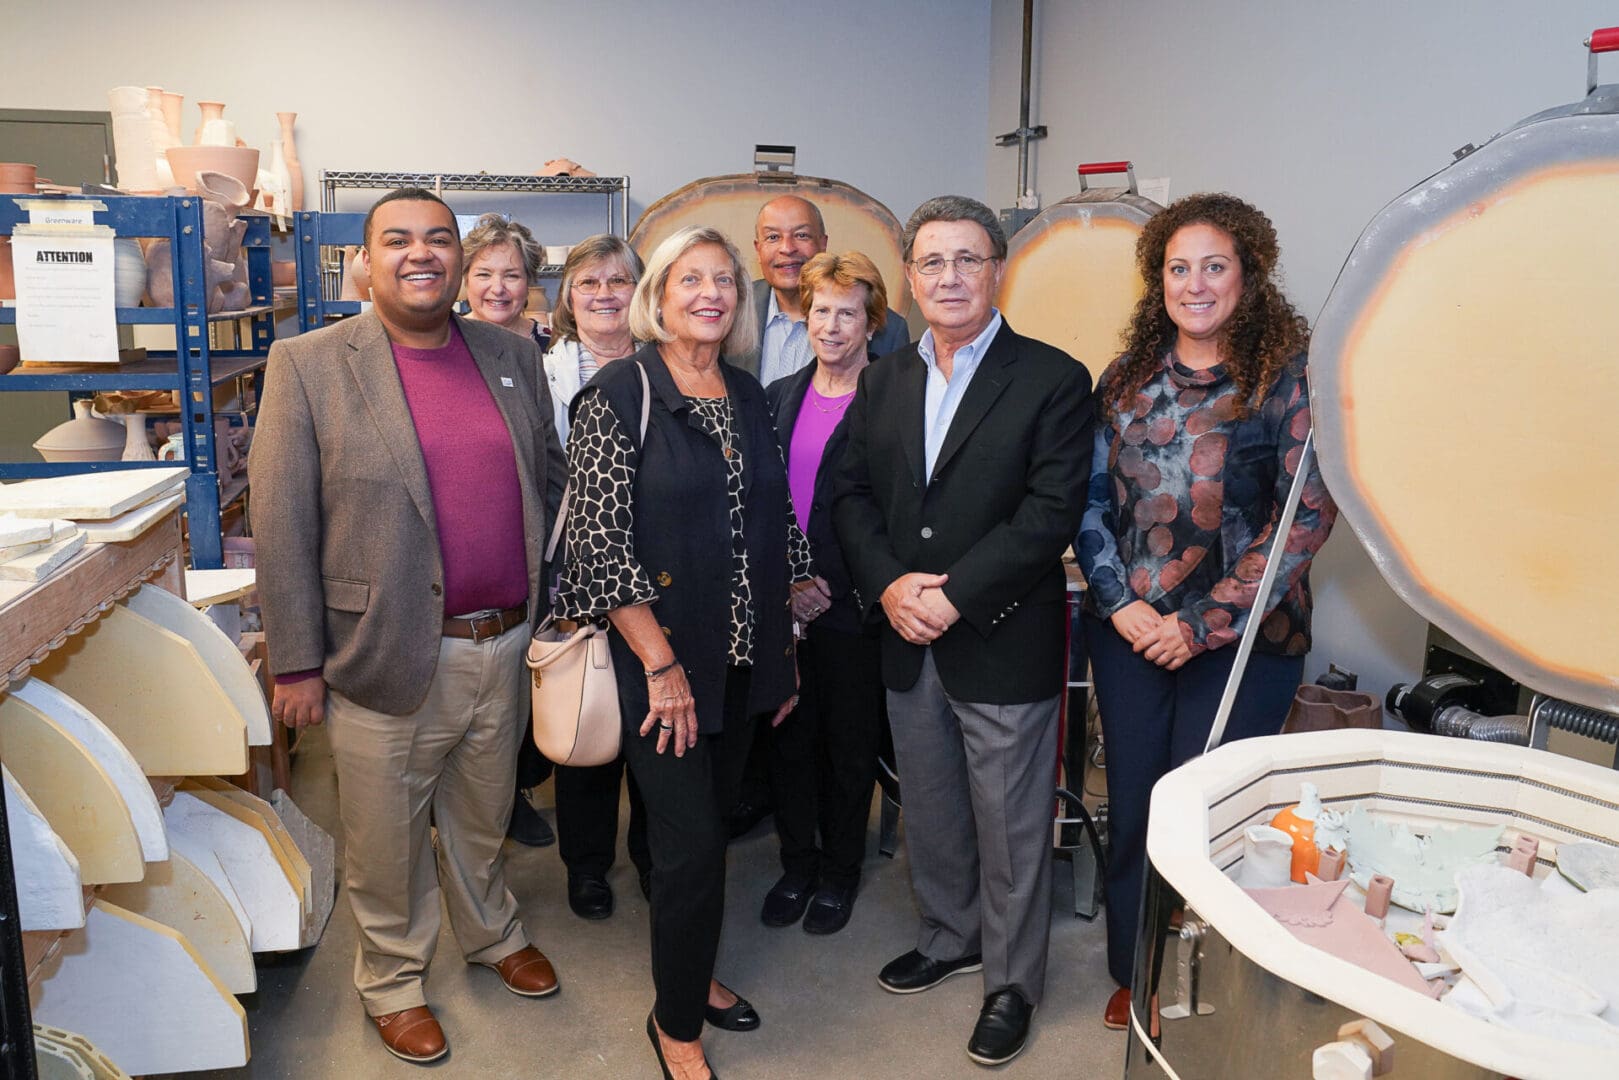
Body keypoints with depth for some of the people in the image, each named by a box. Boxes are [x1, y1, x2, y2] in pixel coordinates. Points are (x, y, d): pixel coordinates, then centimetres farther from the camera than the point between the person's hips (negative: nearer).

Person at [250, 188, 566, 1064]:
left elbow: (550, 487, 12)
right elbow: (280, 522, -8)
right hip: (387, 659, -3)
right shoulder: (308, 365, -7)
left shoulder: (513, 358, 5)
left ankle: (491, 933, 47)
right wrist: (297, 663, -8)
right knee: (387, 836, 13)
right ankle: (393, 977, 37)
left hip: (504, 648, 4)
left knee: (484, 816, 22)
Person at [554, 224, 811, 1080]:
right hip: (661, 660, -5)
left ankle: (690, 973, 39)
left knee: (705, 824, 17)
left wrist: (784, 651, 11)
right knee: (690, 841, -1)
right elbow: (600, 543, -15)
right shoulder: (617, 396, -10)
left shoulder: (749, 397, 8)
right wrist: (662, 664, -17)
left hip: (743, 657, 6)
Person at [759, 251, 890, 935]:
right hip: (782, 603, 4)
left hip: (851, 604, -4)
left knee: (849, 743, 10)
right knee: (789, 737, 13)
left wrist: (829, 588, -14)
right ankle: (797, 864, 31)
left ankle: (840, 871, 29)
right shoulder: (780, 397, 9)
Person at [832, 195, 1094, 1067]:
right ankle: (949, 938, 43)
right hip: (906, 642, 5)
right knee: (930, 813, 20)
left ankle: (1011, 981, 28)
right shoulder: (883, 381, 9)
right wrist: (888, 584, -11)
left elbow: (1050, 514, -16)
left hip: (1003, 645, -5)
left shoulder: (1053, 381, -8)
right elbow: (851, 495, 6)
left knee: (1010, 828, 8)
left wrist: (955, 596, -20)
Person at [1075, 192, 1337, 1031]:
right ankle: (1135, 974, 33)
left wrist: (1206, 623, -14)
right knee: (1131, 807, 12)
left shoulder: (1288, 376, -6)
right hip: (1129, 630, 4)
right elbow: (1090, 499, 7)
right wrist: (1119, 601, -7)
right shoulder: (1127, 379, 7)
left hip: (1241, 640, -3)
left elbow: (1309, 514, -12)